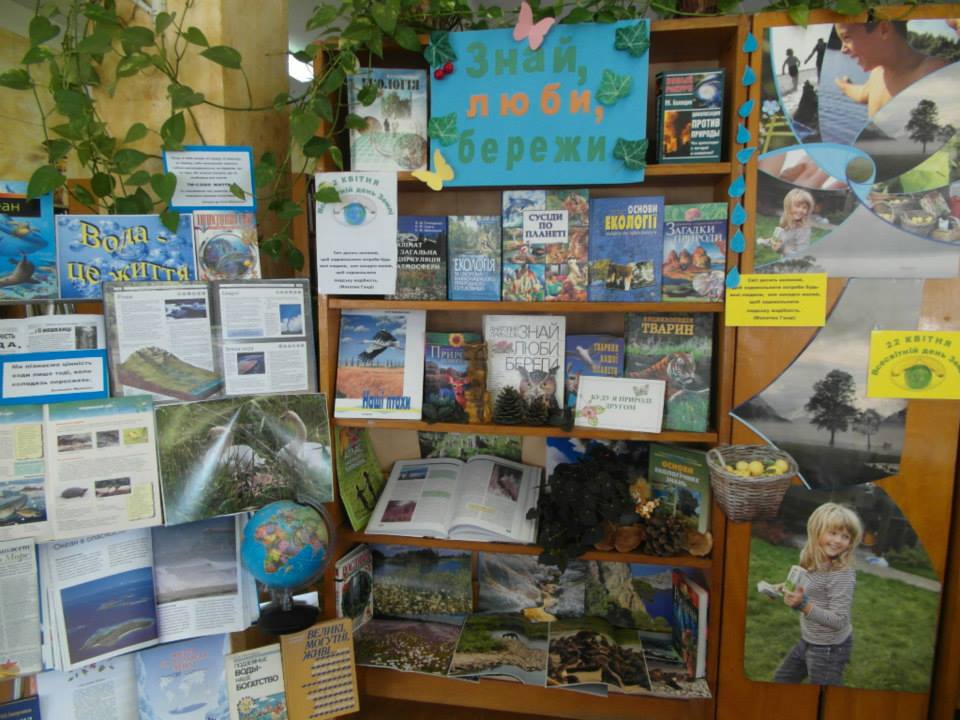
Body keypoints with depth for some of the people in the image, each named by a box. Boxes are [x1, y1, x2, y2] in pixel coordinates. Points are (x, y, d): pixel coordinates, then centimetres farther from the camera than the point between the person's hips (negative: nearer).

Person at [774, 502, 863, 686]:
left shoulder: (843, 574, -26)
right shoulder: (812, 562, -4)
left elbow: (839, 621, -27)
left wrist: (803, 605, -36)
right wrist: (786, 589, 1)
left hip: (830, 649, -8)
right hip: (806, 641, 8)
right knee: (780, 681, 22)